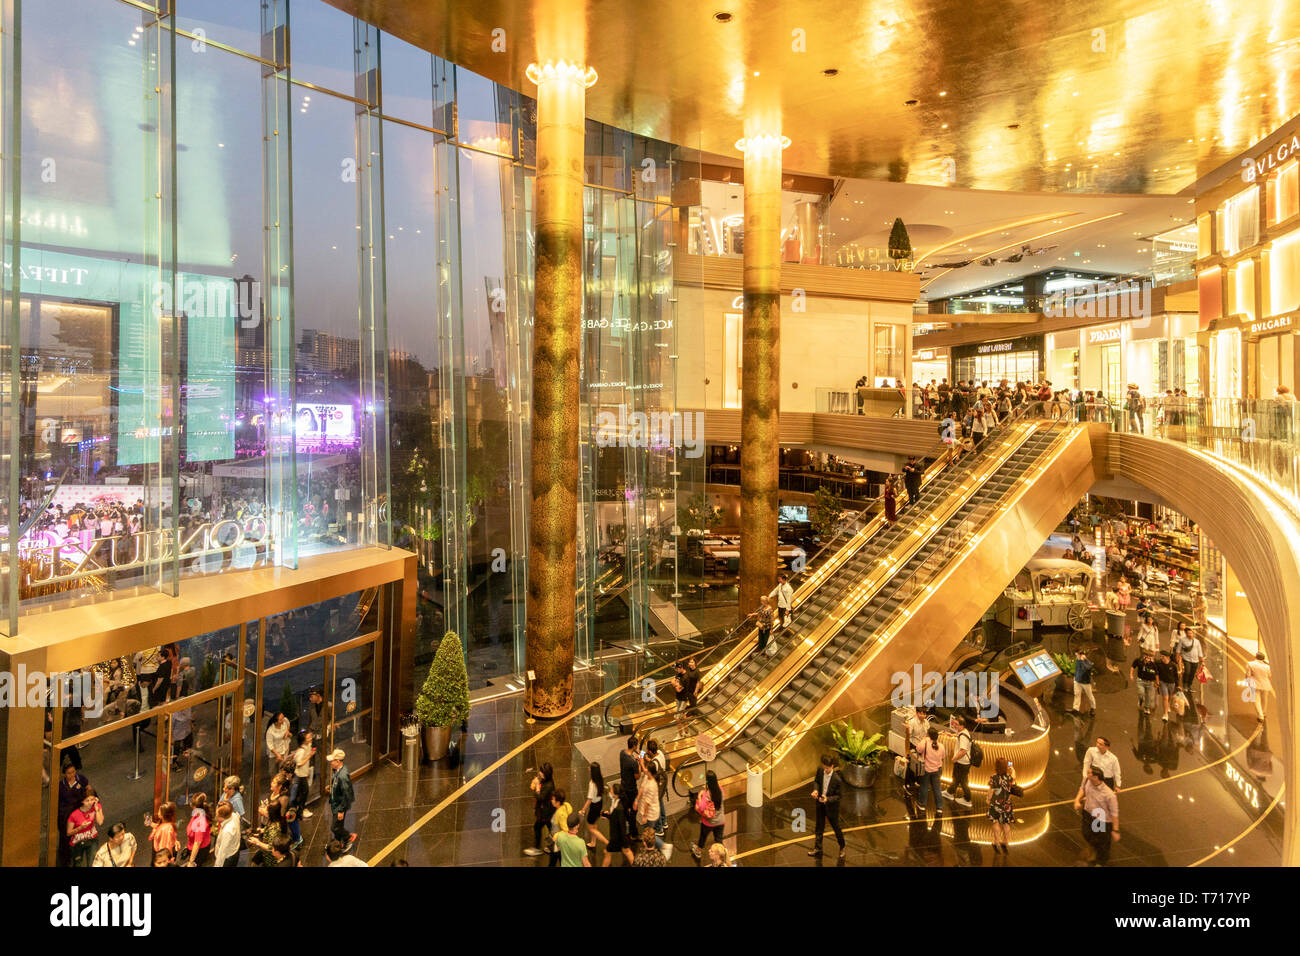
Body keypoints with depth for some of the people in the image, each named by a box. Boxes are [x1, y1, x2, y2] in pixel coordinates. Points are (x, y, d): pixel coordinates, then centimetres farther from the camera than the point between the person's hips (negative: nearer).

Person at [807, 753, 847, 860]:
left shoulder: (837, 779, -30)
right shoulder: (820, 771, -16)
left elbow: (838, 796, -19)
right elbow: (816, 781, 3)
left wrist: (828, 799, -33)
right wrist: (815, 790, -16)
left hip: (831, 806, -5)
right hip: (820, 804, 5)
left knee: (835, 827, 16)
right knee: (819, 827, 20)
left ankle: (842, 847, 41)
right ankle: (817, 848, 38)